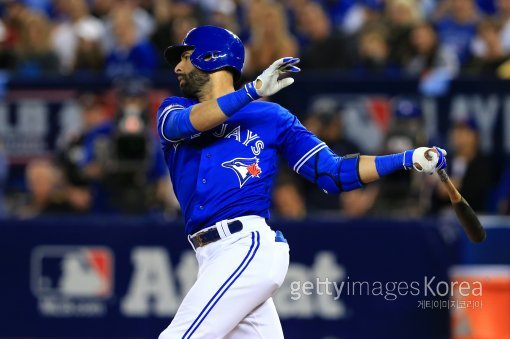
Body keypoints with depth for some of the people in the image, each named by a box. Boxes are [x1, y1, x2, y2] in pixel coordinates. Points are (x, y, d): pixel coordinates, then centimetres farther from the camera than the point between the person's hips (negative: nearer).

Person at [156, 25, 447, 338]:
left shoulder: (270, 117, 7)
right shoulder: (173, 110, 16)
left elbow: (333, 175, 6)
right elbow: (185, 123, -11)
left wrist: (408, 159, -4)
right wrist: (254, 90, -24)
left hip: (248, 246, -5)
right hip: (212, 257, 5)